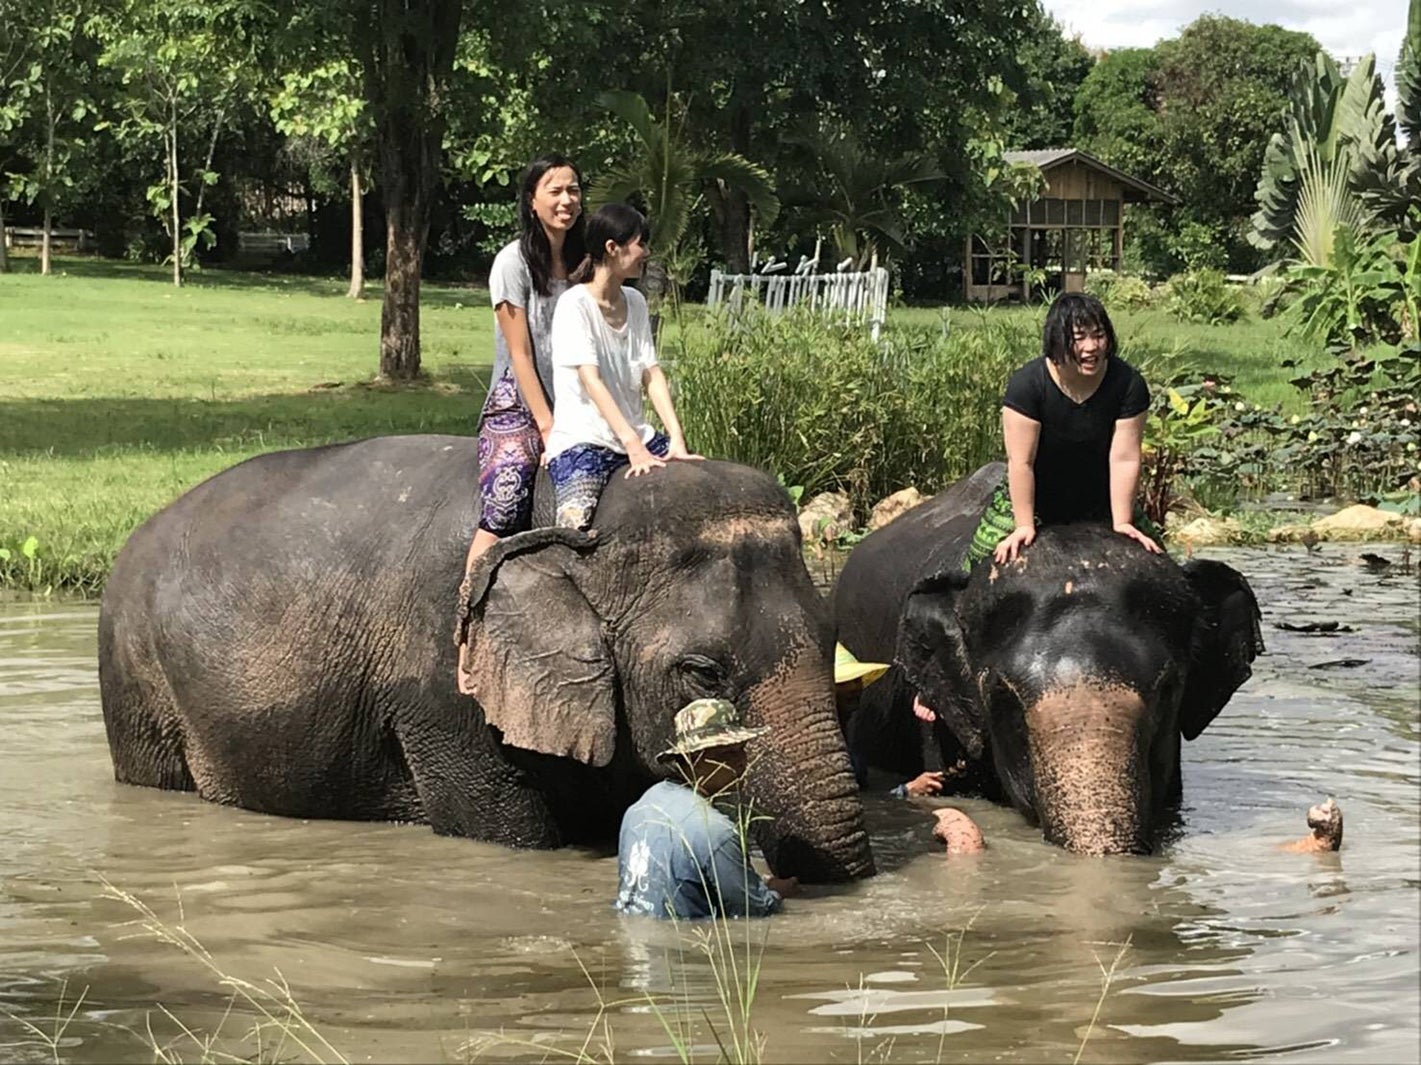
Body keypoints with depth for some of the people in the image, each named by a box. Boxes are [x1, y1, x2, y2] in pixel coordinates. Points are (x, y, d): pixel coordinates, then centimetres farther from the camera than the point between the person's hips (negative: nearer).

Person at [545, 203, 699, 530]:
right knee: (575, 522, -33)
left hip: (637, 436, 7)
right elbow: (591, 381, -18)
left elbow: (651, 374, 6)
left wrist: (676, 439, -8)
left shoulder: (635, 303, 12)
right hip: (581, 441, -7)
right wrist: (633, 446, -27)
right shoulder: (575, 305, -9)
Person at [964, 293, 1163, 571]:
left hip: (1099, 501, 2)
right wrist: (1024, 526, -24)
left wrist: (1122, 523, -17)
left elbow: (1125, 458, -18)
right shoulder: (1027, 384, -27)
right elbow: (1021, 462, -25)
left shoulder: (1128, 383, -20)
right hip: (1032, 500, -2)